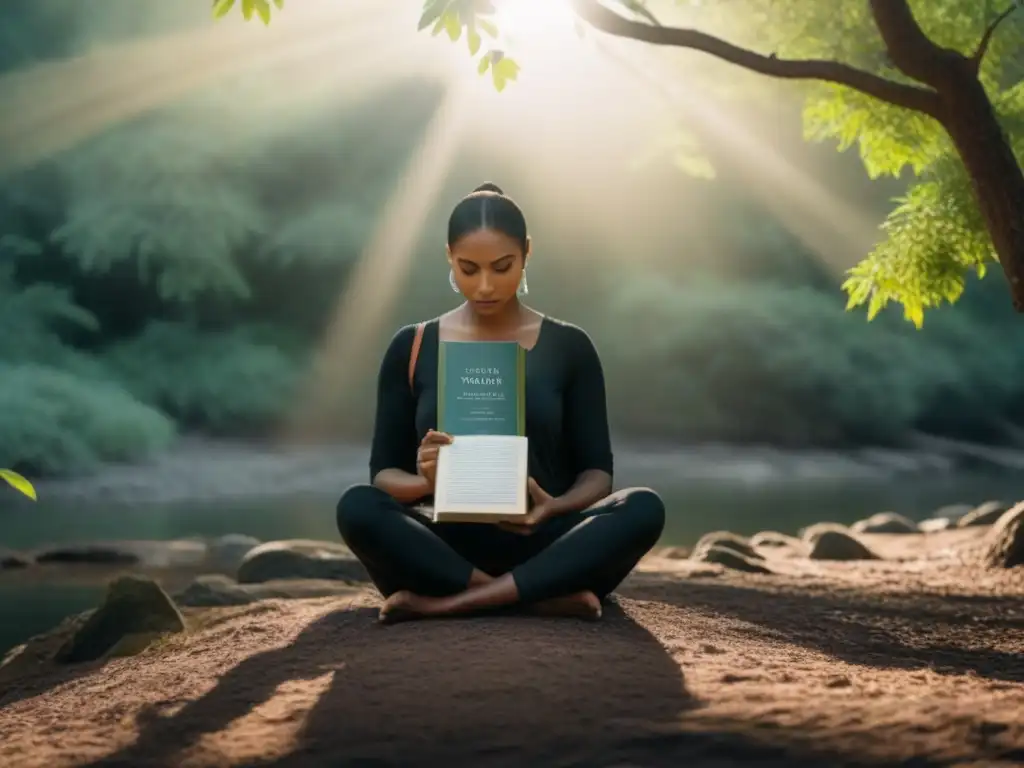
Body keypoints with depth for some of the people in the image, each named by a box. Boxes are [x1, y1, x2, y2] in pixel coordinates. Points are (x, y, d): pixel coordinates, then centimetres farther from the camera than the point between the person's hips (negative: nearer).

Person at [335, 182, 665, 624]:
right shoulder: (411, 349, 7)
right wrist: (424, 481, -20)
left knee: (643, 509, -29)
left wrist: (556, 506, -19)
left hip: (541, 549, 1)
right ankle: (549, 599, -31)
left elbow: (597, 471, 5)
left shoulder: (568, 347, 7)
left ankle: (443, 604, -32)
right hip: (448, 552, 0)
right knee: (358, 507, -30)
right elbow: (383, 471, 5)